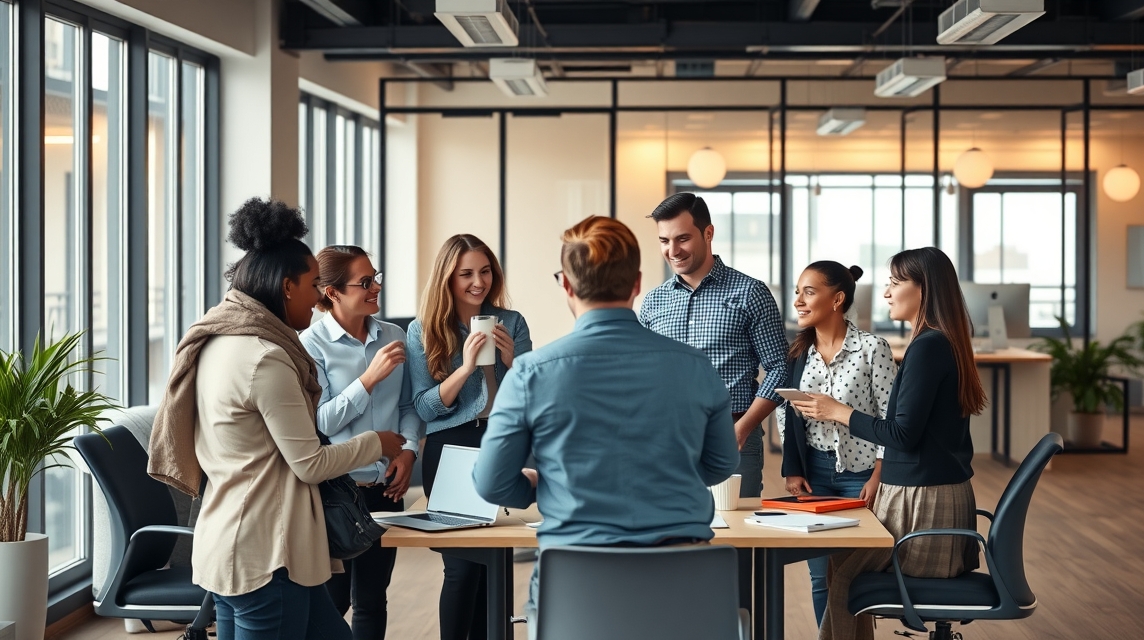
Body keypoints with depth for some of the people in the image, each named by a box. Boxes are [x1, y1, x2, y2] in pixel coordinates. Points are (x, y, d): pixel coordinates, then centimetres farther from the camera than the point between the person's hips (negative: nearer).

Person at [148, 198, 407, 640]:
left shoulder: (217, 343, 8)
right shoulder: (264, 357, -19)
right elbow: (310, 464, -13)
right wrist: (378, 444, 3)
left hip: (232, 542, 9)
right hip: (263, 552, -9)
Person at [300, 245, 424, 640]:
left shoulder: (394, 337, 3)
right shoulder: (312, 345, -10)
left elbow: (409, 405, 10)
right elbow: (319, 422, -15)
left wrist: (408, 450, -7)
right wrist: (370, 378, -20)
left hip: (386, 487, 4)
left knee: (372, 599, 13)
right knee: (331, 602, 7)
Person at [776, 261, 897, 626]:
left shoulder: (872, 348, -9)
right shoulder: (796, 352, 6)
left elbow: (891, 419, -9)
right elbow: (786, 416, 11)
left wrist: (877, 478, -13)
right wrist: (791, 470, 3)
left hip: (860, 472, -4)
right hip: (813, 472, 4)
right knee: (821, 577, 6)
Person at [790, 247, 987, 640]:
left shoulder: (927, 346, -16)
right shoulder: (946, 343, 13)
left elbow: (903, 435, -18)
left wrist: (838, 412, -8)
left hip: (922, 501, -9)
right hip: (942, 493, 9)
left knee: (843, 575, 1)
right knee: (846, 566, 12)